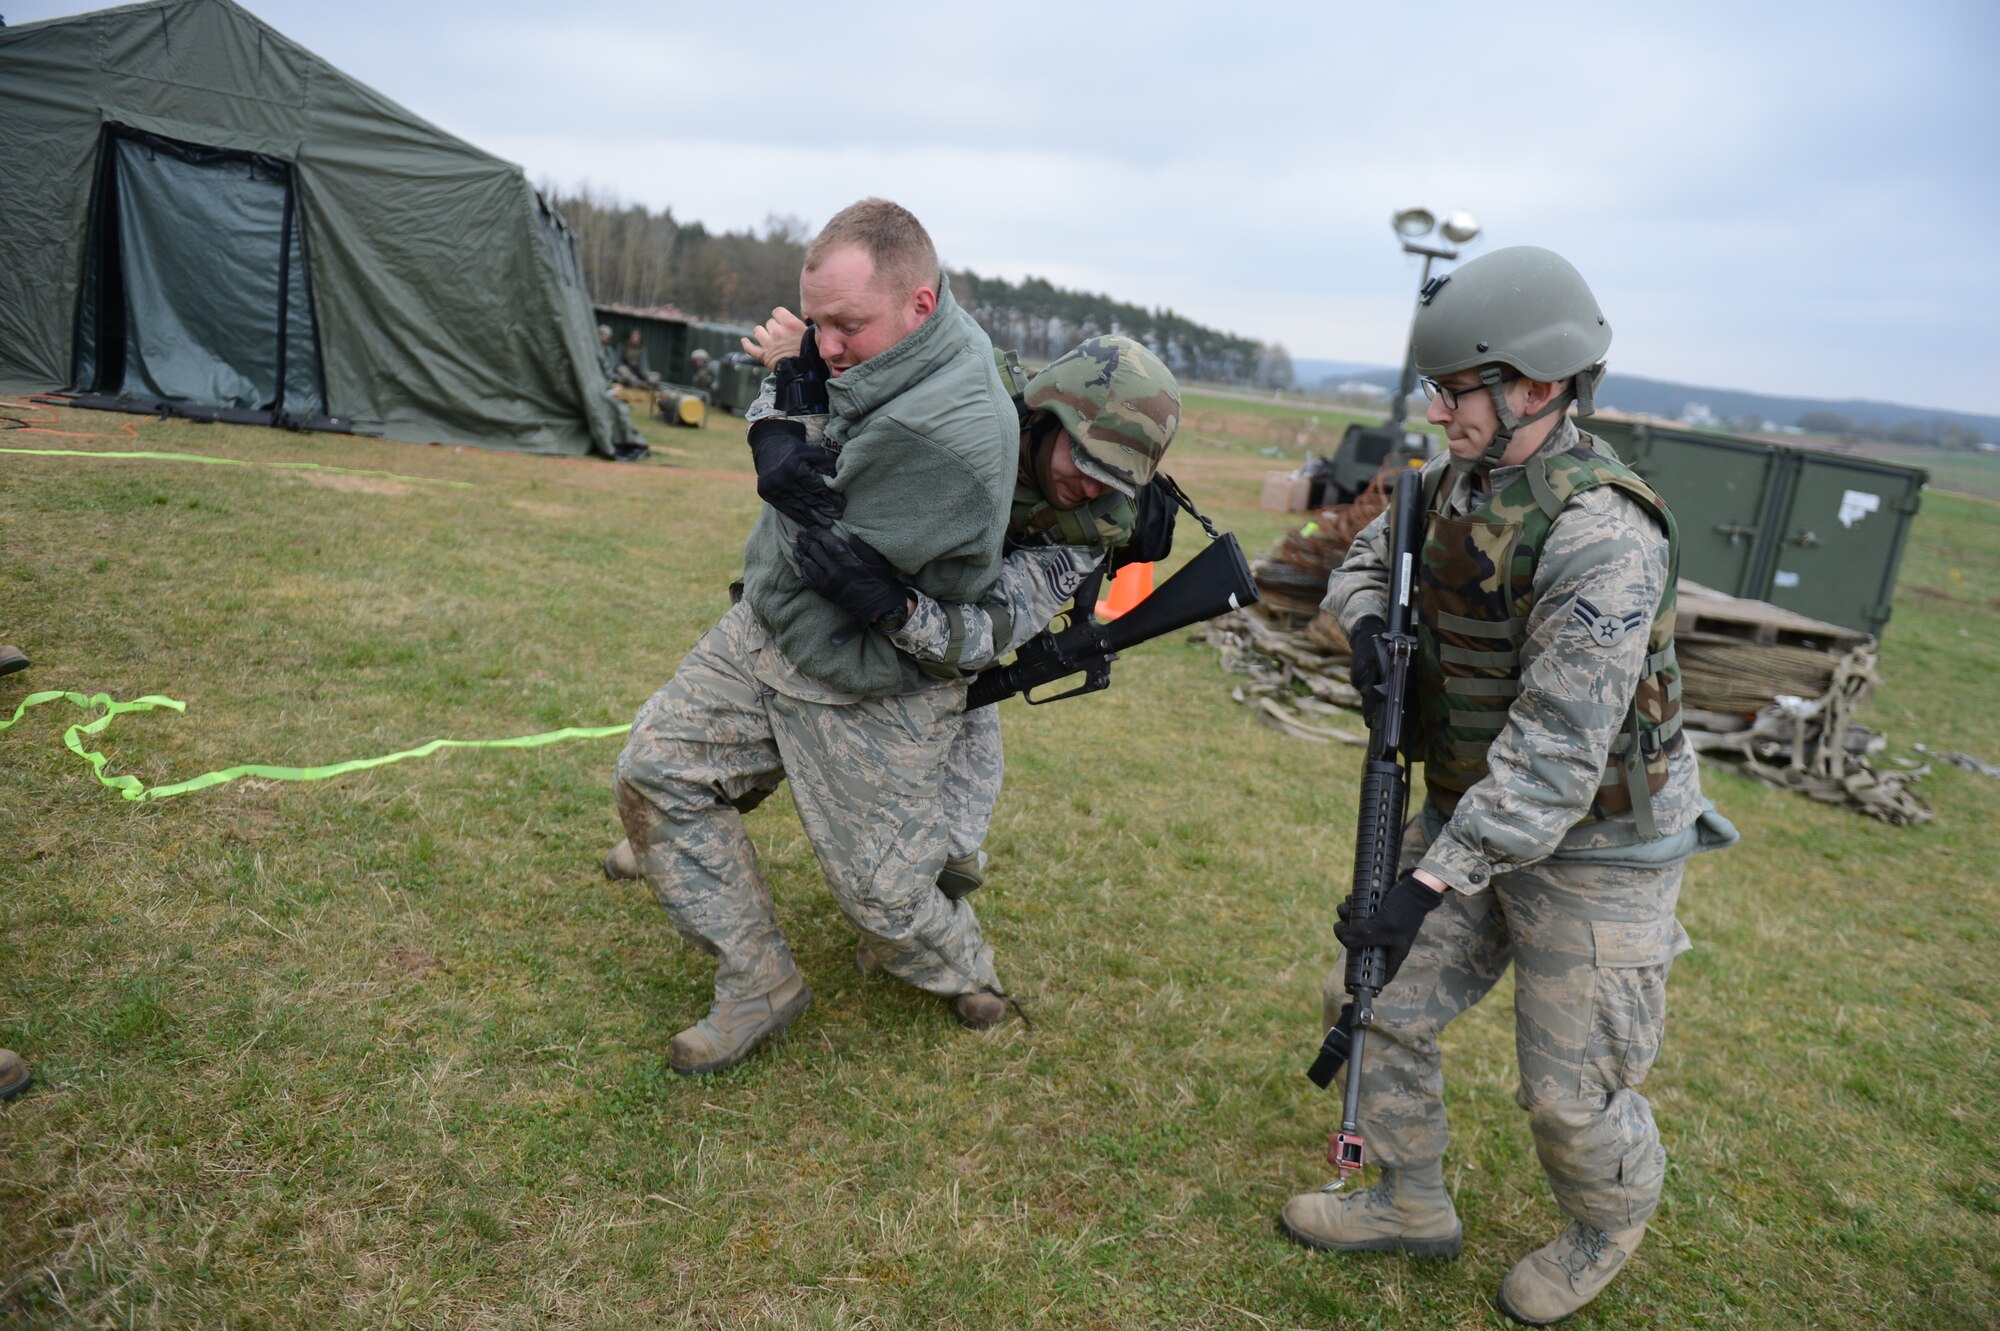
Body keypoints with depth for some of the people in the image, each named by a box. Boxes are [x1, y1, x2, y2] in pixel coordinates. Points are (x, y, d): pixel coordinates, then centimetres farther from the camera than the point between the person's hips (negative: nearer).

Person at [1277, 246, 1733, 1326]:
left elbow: (1554, 756, -31)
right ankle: (1411, 1205, 33)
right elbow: (1366, 558, 16)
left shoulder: (1600, 538, -29)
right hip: (1473, 811, 8)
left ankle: (1611, 1224, 41)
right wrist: (1368, 625, -8)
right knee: (1375, 1001, 10)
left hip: (1596, 844, -7)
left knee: (1571, 1093, 6)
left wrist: (1429, 887, -32)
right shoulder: (1455, 483, -3)